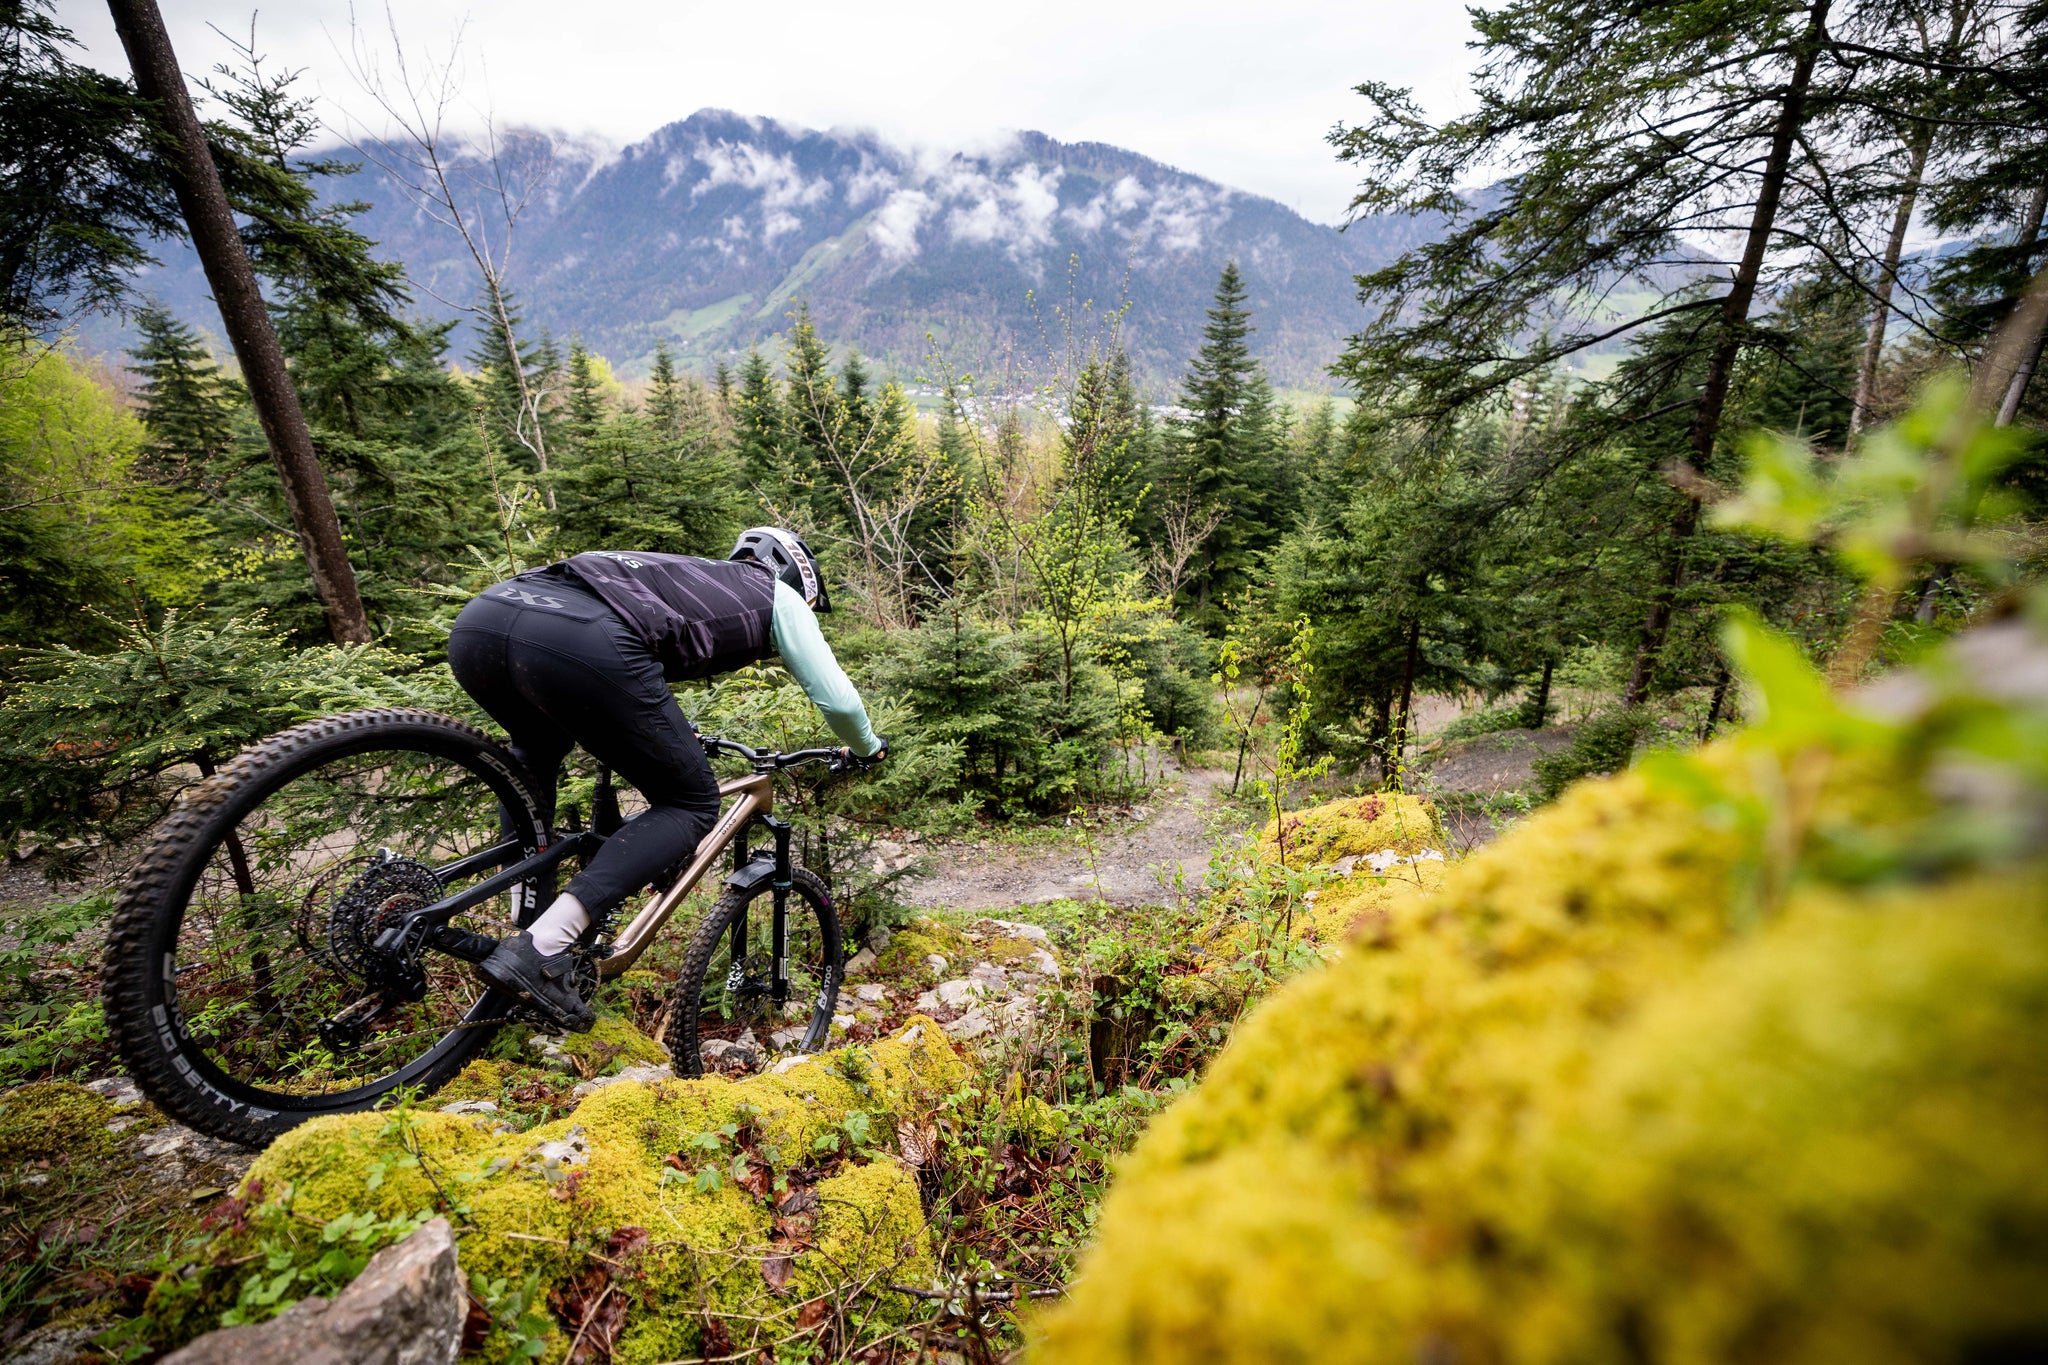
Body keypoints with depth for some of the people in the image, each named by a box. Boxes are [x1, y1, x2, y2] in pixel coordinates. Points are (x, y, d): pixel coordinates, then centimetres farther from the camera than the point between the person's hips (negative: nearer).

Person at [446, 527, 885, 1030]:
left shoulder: (691, 577, 40)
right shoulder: (778, 596, 23)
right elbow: (837, 699, 21)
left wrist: (669, 735, 68)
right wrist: (867, 747, 41)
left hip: (475, 620, 8)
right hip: (578, 646, -8)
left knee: (535, 751, 39)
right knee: (693, 805, 11)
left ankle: (526, 924, 32)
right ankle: (540, 949, -1)